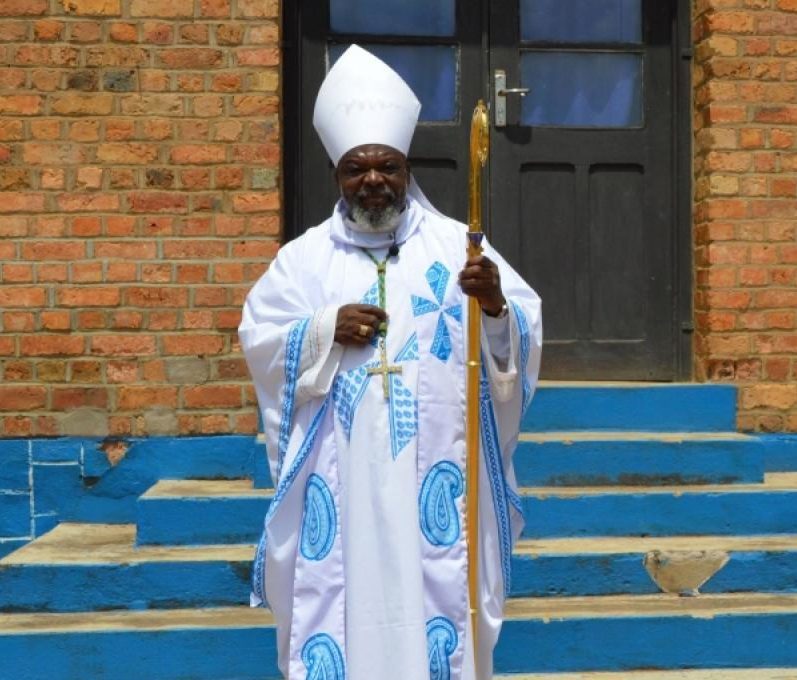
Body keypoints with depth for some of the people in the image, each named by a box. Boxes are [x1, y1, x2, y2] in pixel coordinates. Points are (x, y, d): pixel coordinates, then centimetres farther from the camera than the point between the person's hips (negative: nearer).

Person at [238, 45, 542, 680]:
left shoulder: (456, 243, 5)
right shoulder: (306, 254, 8)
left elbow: (525, 330, -2)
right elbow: (258, 337, 3)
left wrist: (497, 307, -23)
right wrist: (325, 329, -12)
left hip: (432, 469, -1)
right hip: (339, 473, 1)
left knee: (437, 596, 2)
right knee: (338, 598, 4)